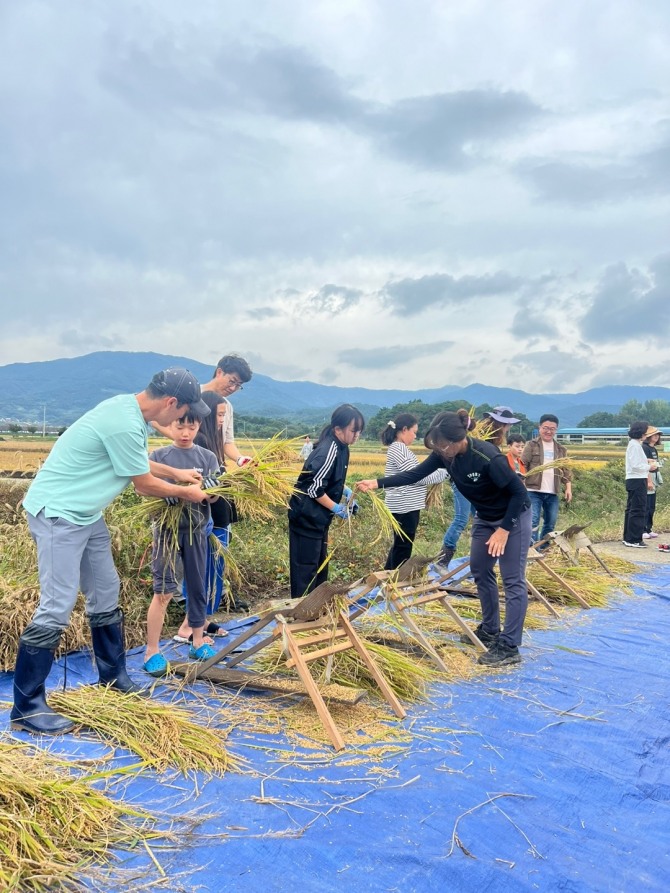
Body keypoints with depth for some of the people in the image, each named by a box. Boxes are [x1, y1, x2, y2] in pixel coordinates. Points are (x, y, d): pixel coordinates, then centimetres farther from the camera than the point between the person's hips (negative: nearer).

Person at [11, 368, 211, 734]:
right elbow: (144, 485, -15)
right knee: (57, 607, -8)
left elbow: (137, 462, 21)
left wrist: (176, 472, 22)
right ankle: (26, 708, 4)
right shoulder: (125, 424, -27)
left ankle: (113, 678, 28)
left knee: (105, 594, 15)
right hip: (57, 513, -10)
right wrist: (186, 493, 1)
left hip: (84, 512, 10)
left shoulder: (127, 407, 3)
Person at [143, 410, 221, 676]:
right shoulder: (158, 456, -2)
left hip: (196, 529, 3)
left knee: (197, 587, 12)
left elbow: (213, 496, -1)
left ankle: (199, 643, 27)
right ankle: (152, 651, 7)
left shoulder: (208, 457, 4)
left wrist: (208, 491, -24)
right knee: (164, 591, -5)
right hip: (167, 528, -3)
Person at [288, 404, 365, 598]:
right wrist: (336, 508, -16)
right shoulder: (328, 452, -24)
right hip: (307, 518, -10)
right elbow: (313, 488, -24)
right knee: (306, 567, -1)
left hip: (318, 518, 10)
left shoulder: (340, 447, 4)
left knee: (320, 564, 19)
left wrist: (345, 491, 6)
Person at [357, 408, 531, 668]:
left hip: (514, 516, -8)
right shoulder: (445, 453, -14)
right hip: (485, 518, 8)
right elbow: (415, 474, -9)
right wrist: (377, 483, -16)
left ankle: (509, 647, 0)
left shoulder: (488, 457, -34)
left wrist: (504, 529, -23)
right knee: (480, 571, 15)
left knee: (513, 580, -5)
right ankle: (490, 630, 31)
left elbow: (518, 492, -25)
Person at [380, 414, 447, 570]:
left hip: (406, 506, 10)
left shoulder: (399, 448, 14)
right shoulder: (398, 448, -17)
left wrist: (436, 470, 11)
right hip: (404, 507, -10)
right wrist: (444, 471, -7)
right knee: (403, 547, 0)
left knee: (400, 545, 20)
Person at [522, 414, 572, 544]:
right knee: (533, 521, -11)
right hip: (534, 491, -5)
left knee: (550, 523, 11)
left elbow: (566, 470, 16)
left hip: (552, 493, 5)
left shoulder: (561, 449, 14)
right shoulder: (532, 445, 1)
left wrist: (568, 488, 5)